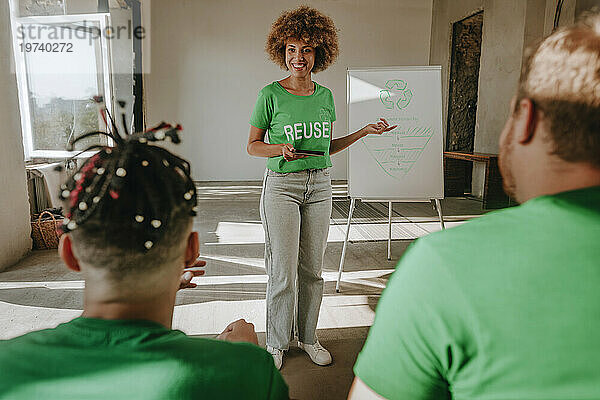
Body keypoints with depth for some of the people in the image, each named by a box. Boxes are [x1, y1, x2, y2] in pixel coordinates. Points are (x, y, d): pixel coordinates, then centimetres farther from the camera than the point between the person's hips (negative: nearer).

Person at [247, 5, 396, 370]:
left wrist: (366, 131, 10)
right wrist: (281, 148, -19)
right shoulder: (271, 95, -5)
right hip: (282, 186, -4)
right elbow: (252, 145, 0)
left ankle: (308, 337, 29)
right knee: (283, 271, 0)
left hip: (320, 185, 4)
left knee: (313, 268, 11)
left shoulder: (325, 96, 8)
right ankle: (276, 344, 21)